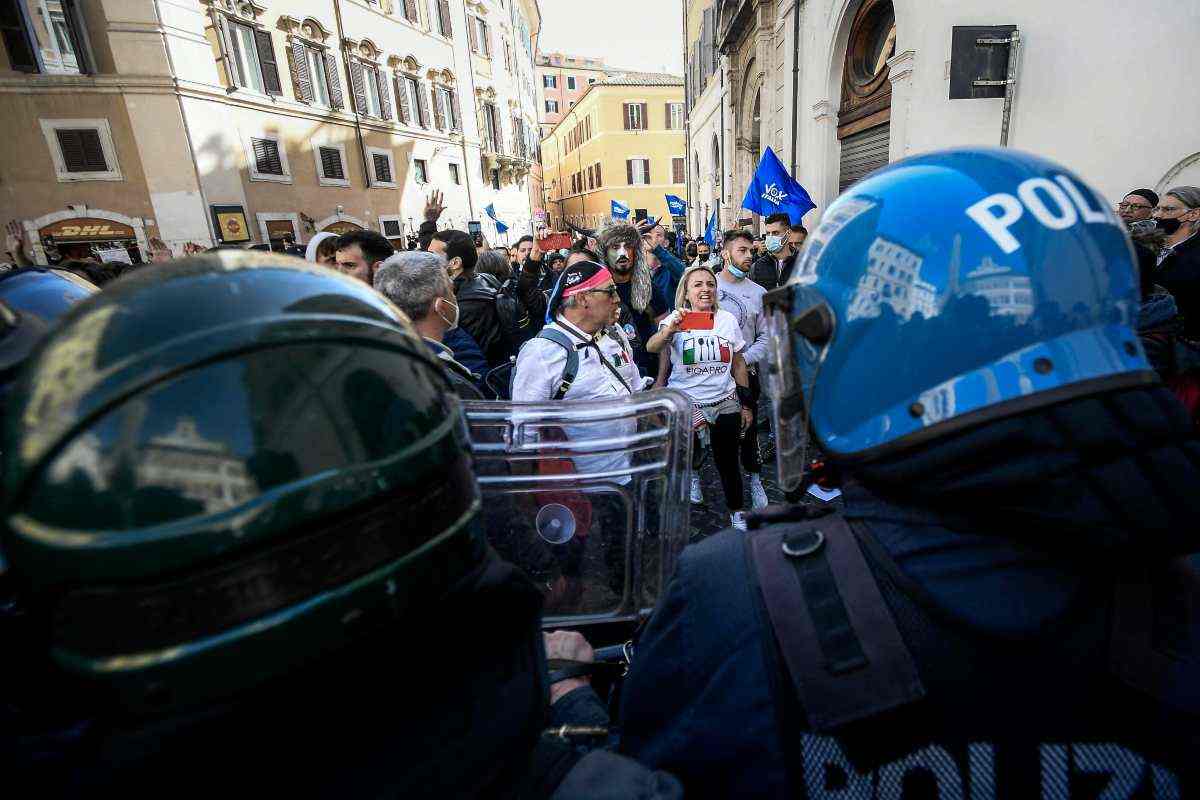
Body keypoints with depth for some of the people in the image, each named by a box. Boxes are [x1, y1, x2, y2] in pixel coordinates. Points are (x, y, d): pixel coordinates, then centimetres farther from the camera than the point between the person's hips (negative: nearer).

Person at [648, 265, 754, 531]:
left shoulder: (728, 319, 2)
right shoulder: (677, 319, -9)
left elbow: (738, 364, 10)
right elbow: (651, 347, -27)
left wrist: (746, 404, 10)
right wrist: (670, 330, -47)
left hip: (725, 403, 3)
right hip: (684, 402, -2)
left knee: (728, 462, 9)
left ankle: (737, 511, 30)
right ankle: (691, 474, 42)